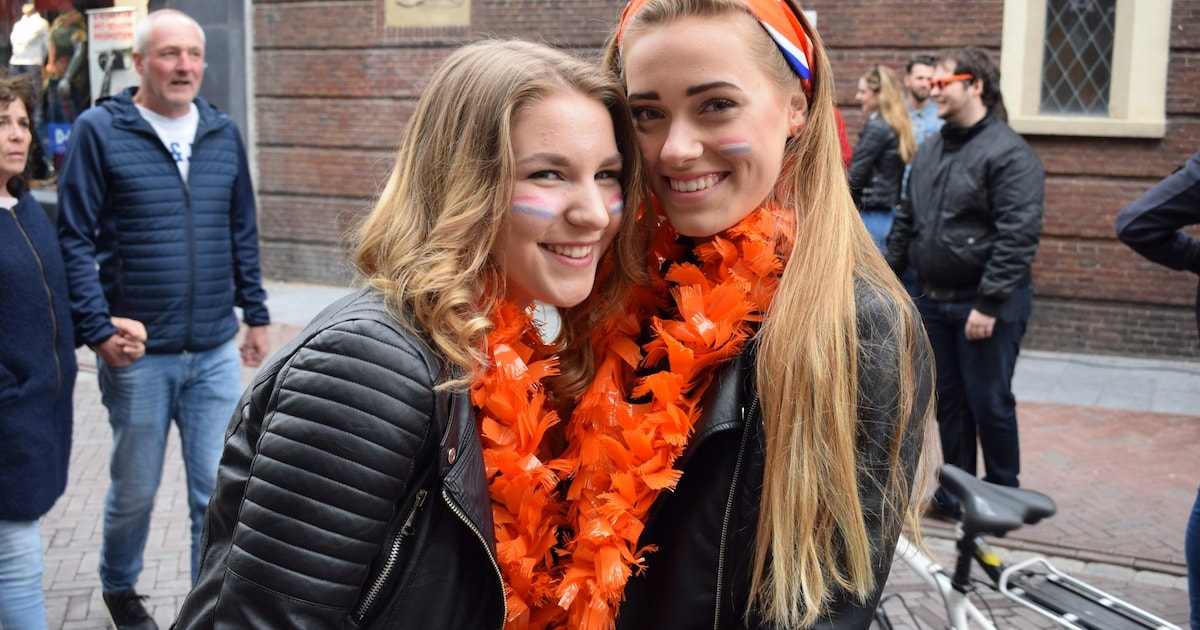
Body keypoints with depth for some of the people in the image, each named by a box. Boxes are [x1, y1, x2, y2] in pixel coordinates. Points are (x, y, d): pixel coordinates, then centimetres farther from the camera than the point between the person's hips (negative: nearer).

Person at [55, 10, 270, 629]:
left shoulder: (223, 134, 7)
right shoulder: (99, 131, -5)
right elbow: (74, 240, -7)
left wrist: (255, 313, 13)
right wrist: (98, 328, -13)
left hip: (216, 352, 3)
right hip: (138, 354, -2)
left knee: (219, 492, 4)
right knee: (135, 490, 14)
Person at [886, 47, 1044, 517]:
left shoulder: (1008, 153, -12)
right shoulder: (930, 151, 13)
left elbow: (1018, 235, -19)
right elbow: (906, 221, 21)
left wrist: (989, 304, -22)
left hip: (988, 305, -7)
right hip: (933, 301, 7)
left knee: (989, 403, 2)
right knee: (948, 400, 14)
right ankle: (956, 491, 26)